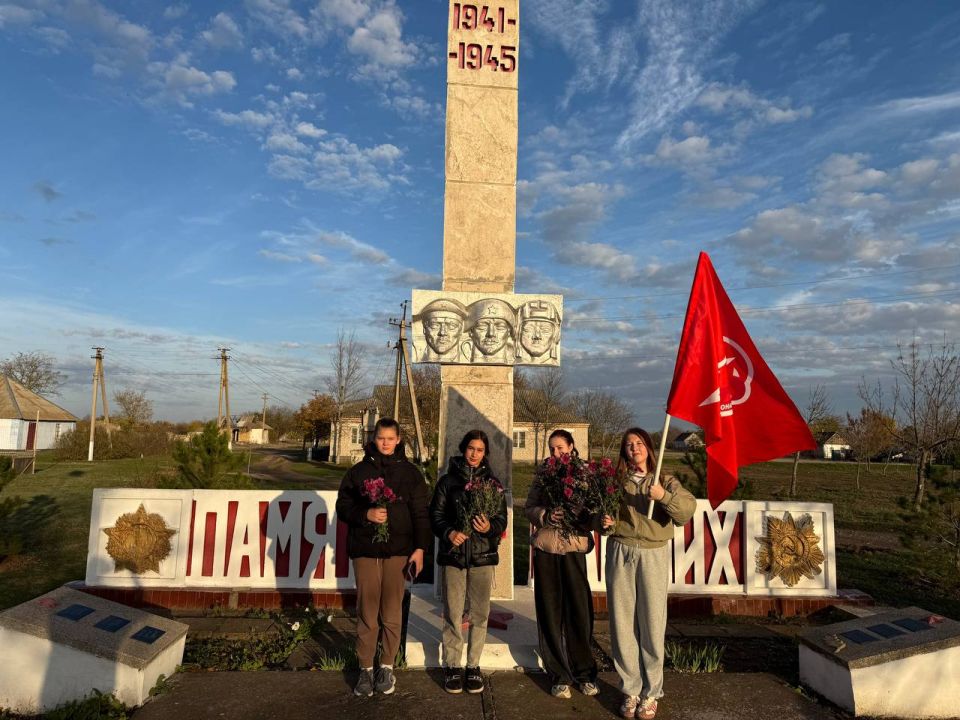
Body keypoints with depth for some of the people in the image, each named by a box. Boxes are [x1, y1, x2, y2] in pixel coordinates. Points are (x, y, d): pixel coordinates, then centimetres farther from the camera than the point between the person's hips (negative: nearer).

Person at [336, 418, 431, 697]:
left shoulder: (410, 472, 5)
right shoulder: (358, 471, 6)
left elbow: (420, 513, 4)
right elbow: (343, 507, 5)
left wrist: (419, 548, -3)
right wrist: (366, 514, -13)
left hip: (398, 551, 0)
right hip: (365, 549, 0)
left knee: (392, 612, 6)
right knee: (366, 612, 4)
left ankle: (387, 667, 21)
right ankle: (366, 669, 17)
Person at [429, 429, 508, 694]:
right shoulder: (447, 481, 5)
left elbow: (502, 518, 6)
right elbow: (435, 514, 3)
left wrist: (490, 527, -15)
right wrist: (449, 533, -15)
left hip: (482, 555, 1)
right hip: (453, 553, -1)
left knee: (480, 613, 4)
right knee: (452, 614, 2)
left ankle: (473, 665, 19)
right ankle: (452, 666, 16)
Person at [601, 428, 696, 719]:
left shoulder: (666, 481, 6)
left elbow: (688, 511, -8)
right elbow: (604, 514, 18)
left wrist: (664, 496, -23)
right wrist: (605, 522, -4)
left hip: (653, 555, -1)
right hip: (620, 552, 1)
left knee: (652, 623, 1)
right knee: (623, 623, 3)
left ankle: (651, 693, 16)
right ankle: (630, 690, 18)